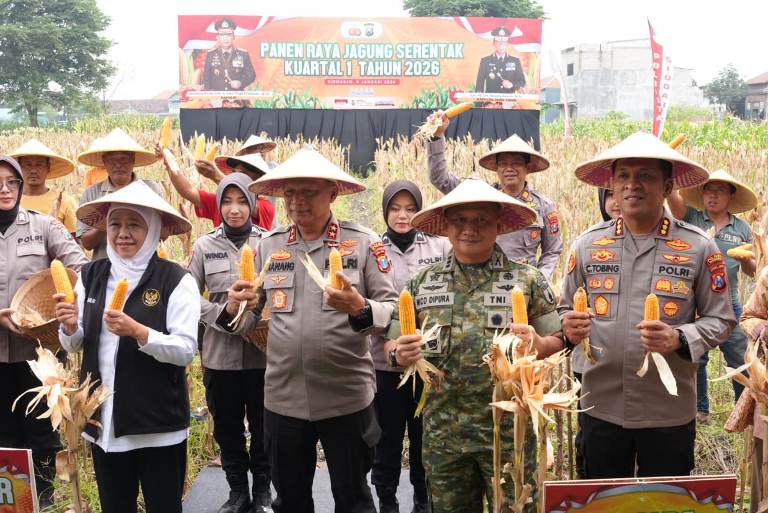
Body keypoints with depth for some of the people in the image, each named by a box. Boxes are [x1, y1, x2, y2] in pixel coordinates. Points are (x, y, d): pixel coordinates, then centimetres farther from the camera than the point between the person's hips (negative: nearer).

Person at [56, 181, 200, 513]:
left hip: (158, 424, -4)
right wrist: (70, 327, -12)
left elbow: (186, 350, -15)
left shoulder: (176, 280, -12)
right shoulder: (91, 276, 2)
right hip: (103, 421, 4)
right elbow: (73, 346, 9)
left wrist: (137, 331, -28)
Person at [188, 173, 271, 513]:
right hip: (220, 354, 2)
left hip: (263, 353, -1)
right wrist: (223, 310, -15)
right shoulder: (205, 246, 1)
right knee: (227, 427, 13)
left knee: (263, 426, 11)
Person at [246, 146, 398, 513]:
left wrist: (359, 309, -27)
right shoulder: (268, 245, 5)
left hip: (347, 398, -3)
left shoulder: (364, 243, -5)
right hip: (282, 397, 3)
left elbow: (393, 310, -7)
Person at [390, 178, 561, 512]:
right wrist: (400, 355, -11)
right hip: (442, 432, 2)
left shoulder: (528, 280, 0)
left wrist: (538, 344, -18)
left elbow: (556, 342, 4)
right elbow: (395, 344, 11)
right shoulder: (422, 284, 6)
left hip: (509, 430, -2)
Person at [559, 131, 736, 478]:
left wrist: (679, 339, -19)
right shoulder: (588, 244, 3)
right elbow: (566, 309, 11)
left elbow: (720, 320, 0)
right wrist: (570, 328, -12)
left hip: (670, 412, -2)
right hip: (601, 408, 2)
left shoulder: (698, 248, -4)